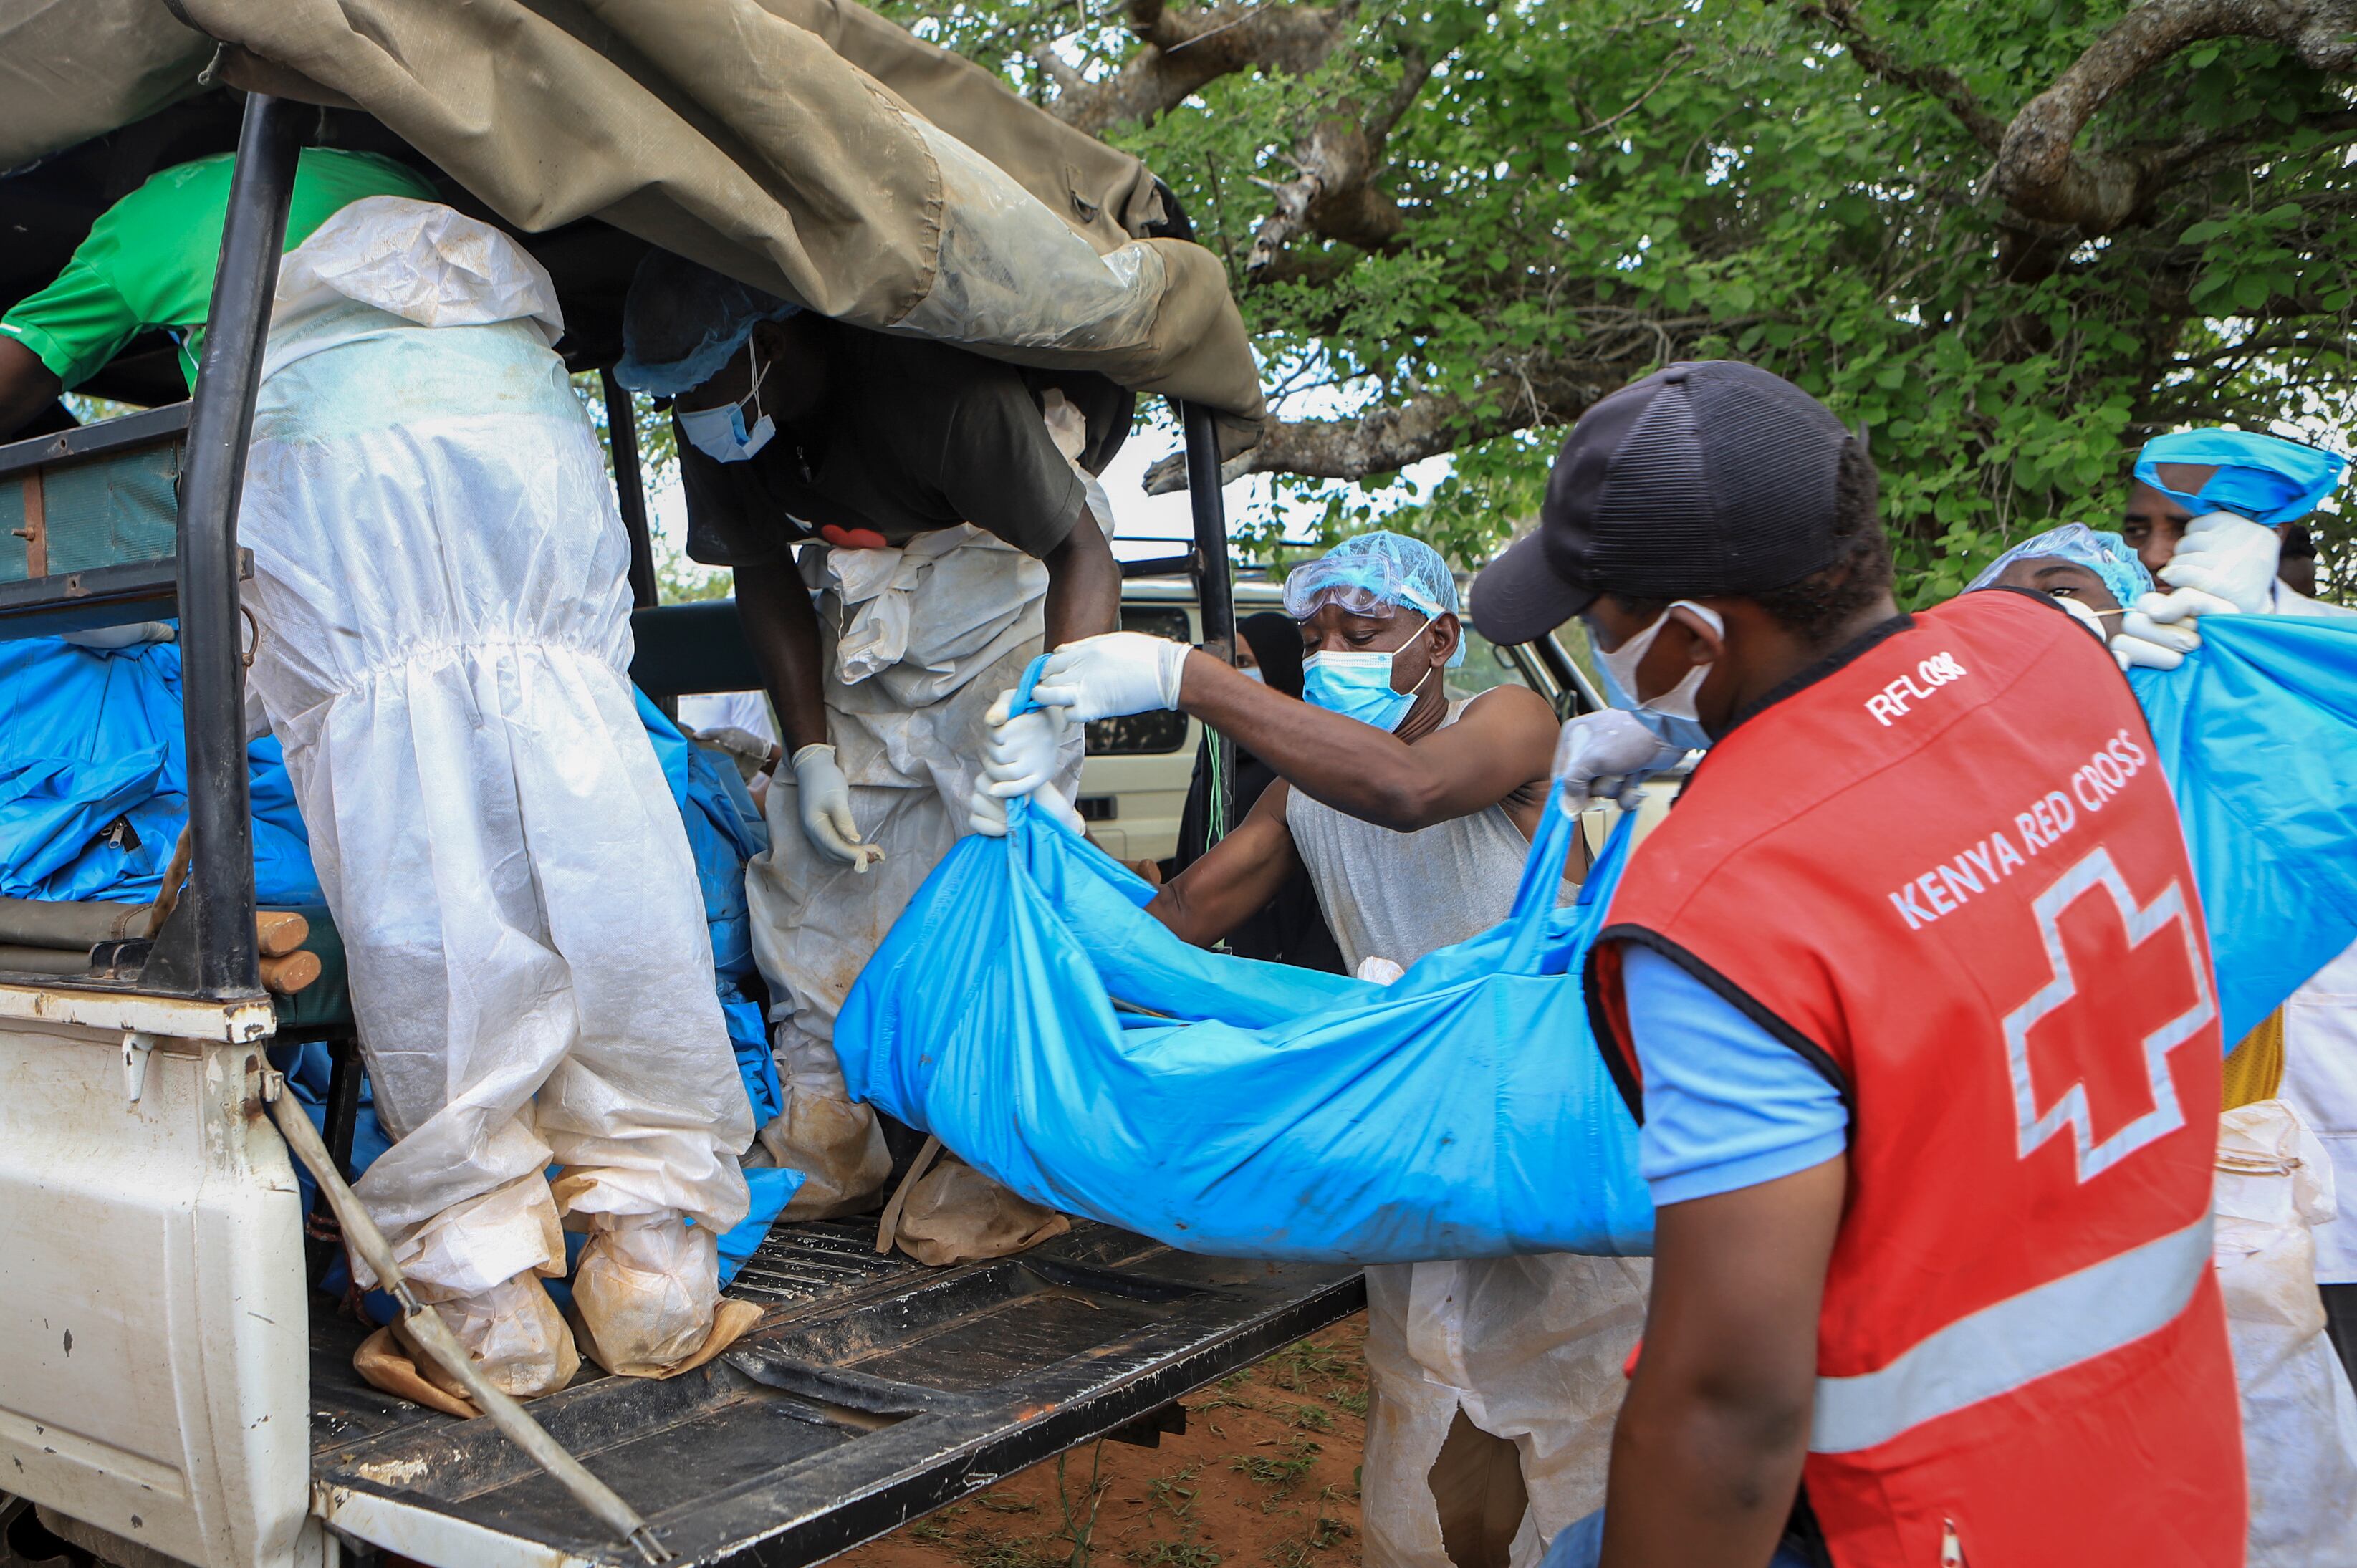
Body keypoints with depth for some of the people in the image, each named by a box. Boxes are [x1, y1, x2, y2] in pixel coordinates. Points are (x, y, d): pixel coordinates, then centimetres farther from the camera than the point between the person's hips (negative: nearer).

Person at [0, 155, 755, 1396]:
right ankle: (653, 1245, -1)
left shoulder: (153, 213, 31)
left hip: (330, 465, -3)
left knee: (409, 883, -7)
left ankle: (486, 1290, -5)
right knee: (591, 857, -3)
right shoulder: (395, 178, 41)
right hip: (531, 432, 3)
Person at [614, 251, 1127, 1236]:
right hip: (859, 581, 7)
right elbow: (763, 574, 0)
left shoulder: (939, 387, -34)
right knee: (818, 840, -2)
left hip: (1012, 548, -6)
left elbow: (1081, 550, -31)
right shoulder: (715, 421, -13)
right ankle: (823, 1145, 6)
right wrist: (808, 749, -8)